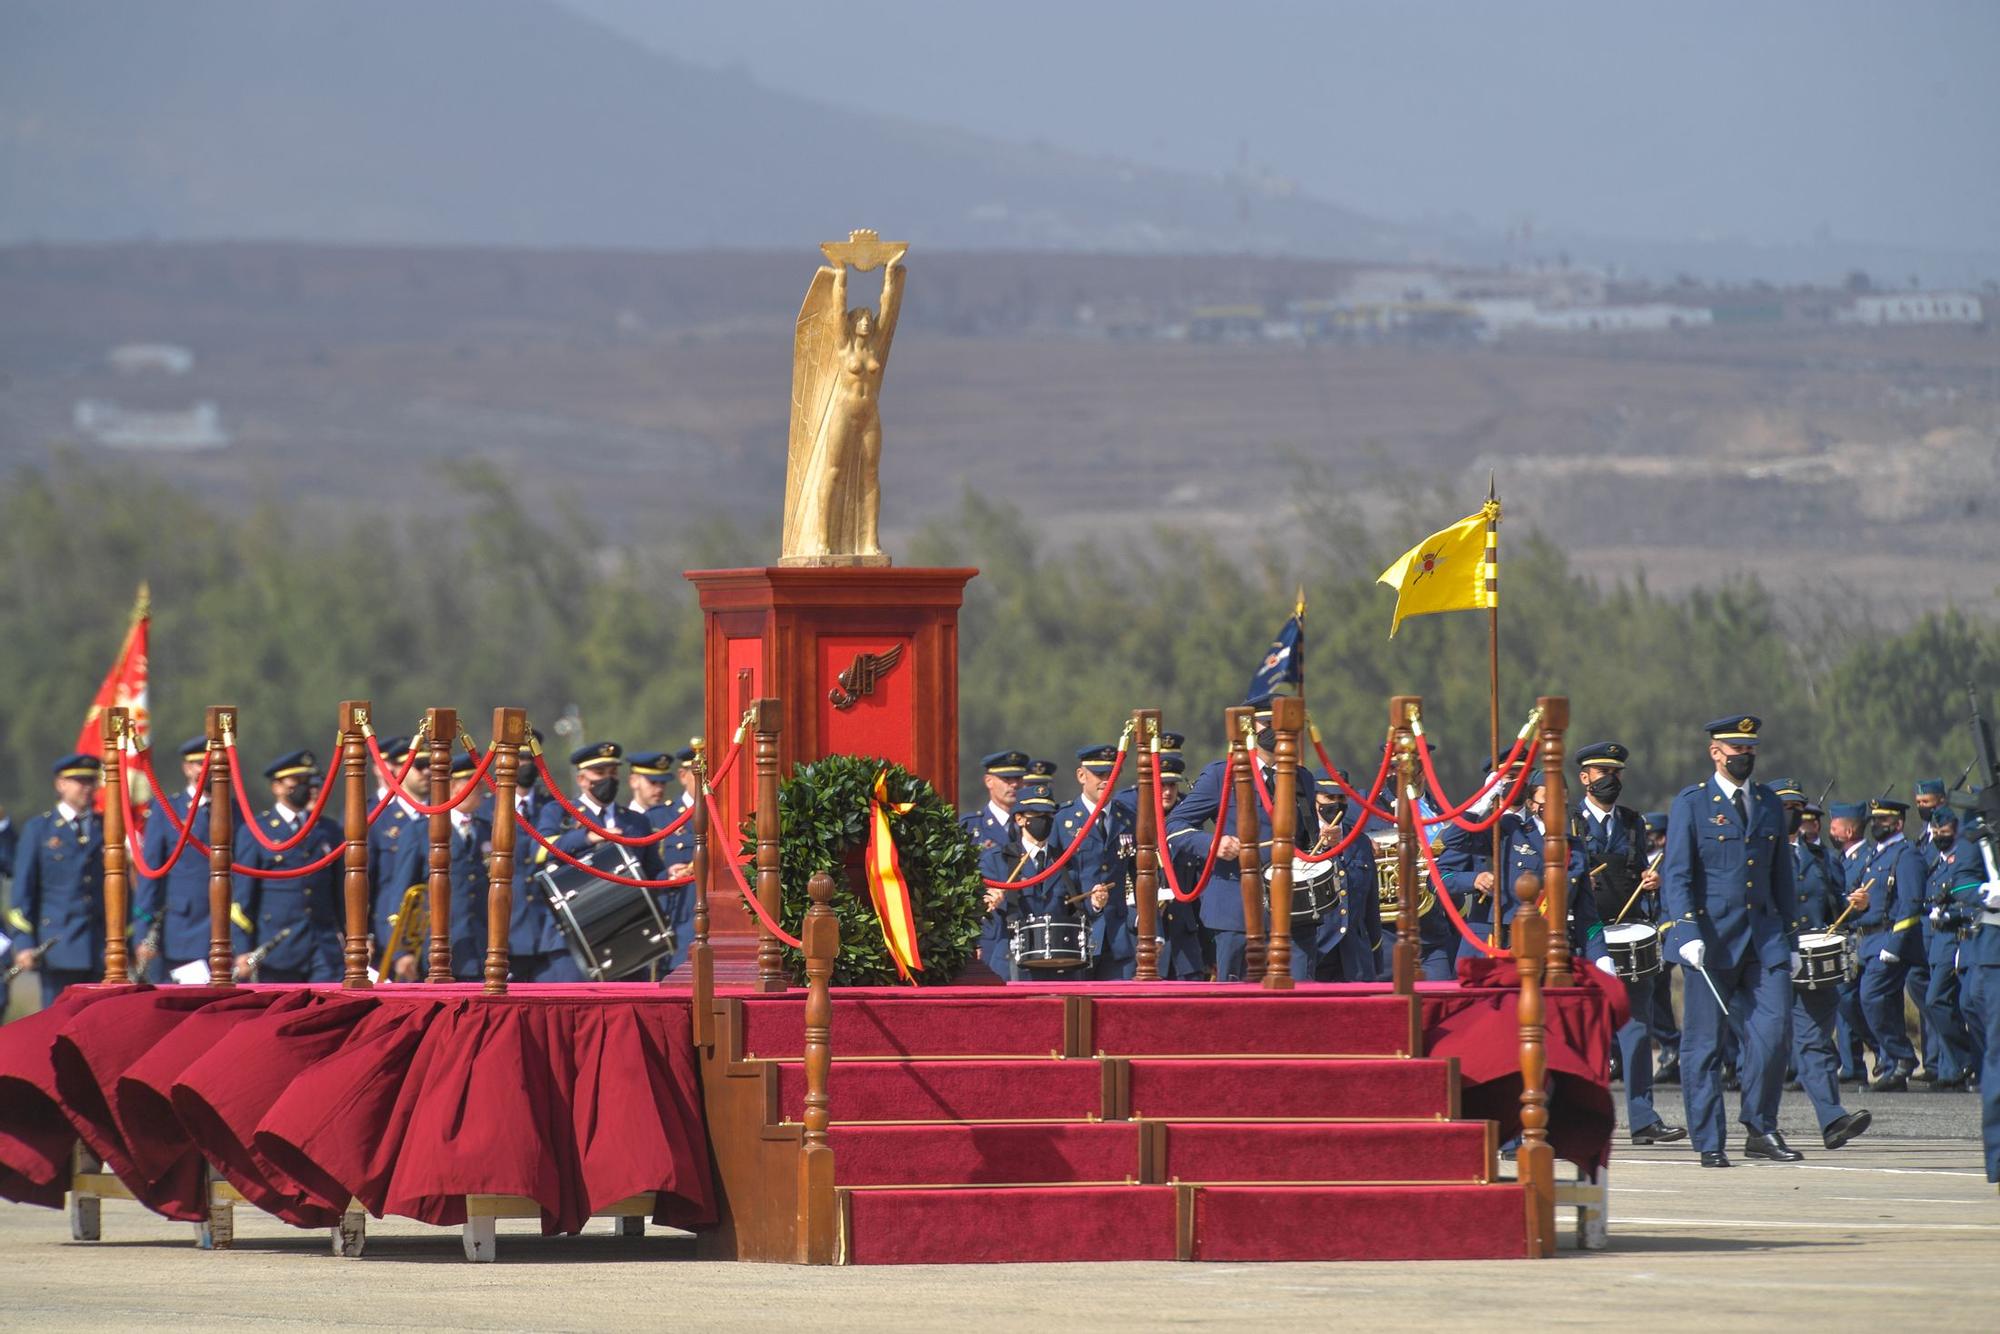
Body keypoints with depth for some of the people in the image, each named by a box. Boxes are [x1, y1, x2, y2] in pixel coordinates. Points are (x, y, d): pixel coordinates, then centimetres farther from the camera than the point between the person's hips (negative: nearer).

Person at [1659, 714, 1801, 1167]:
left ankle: (1761, 1129, 4)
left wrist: (1791, 936, 17)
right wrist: (1687, 934, -18)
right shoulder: (1691, 804, 0)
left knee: (1773, 1027, -9)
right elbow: (1676, 876, -6)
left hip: (1764, 937, 4)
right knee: (1704, 1042, -1)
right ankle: (1710, 1143, 6)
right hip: (1711, 940, -4)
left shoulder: (1768, 803, 15)